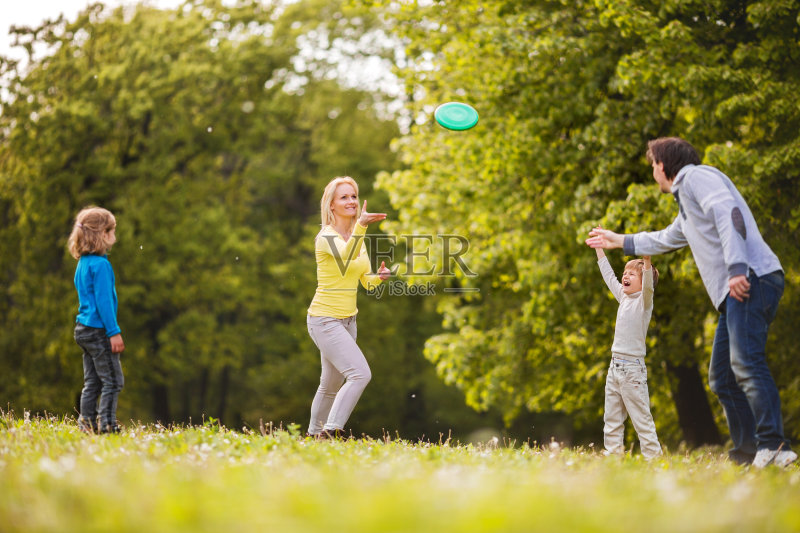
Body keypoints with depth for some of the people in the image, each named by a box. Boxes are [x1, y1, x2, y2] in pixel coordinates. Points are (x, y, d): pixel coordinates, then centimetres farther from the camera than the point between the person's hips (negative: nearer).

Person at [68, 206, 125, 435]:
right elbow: (103, 301, -18)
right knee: (113, 380, -5)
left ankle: (87, 425, 10)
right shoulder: (100, 264, -15)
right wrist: (114, 332, -16)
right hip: (98, 330, -9)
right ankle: (106, 425, -7)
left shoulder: (83, 263, 13)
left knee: (92, 382, 10)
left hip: (83, 329, 9)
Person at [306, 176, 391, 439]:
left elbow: (365, 281, 15)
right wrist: (360, 226, -54)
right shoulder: (326, 237, -15)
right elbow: (345, 257, -37)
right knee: (360, 373, -22)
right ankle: (331, 430, -19)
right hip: (325, 319, -8)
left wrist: (377, 277, -8)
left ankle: (314, 433, 34)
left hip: (347, 320, 8)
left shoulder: (357, 237, 9)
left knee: (332, 384, 18)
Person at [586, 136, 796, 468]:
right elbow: (666, 240, 51)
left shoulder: (696, 177, 2)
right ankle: (747, 453, 2)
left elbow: (728, 213, -16)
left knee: (745, 362, -24)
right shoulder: (685, 203, 31)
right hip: (734, 292, 10)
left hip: (752, 279, -10)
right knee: (722, 378, 6)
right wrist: (619, 241, 62)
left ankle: (774, 446, -31)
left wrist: (737, 267, -27)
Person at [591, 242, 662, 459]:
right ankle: (613, 453, 12)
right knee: (611, 419, 8)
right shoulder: (624, 298, 15)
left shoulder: (644, 300, -6)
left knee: (641, 419, -7)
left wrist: (647, 260, -41)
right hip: (615, 367, 8)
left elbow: (648, 285, -26)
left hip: (632, 369, -8)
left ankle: (653, 457, -5)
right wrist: (599, 248, 31)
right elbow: (609, 276, 26)